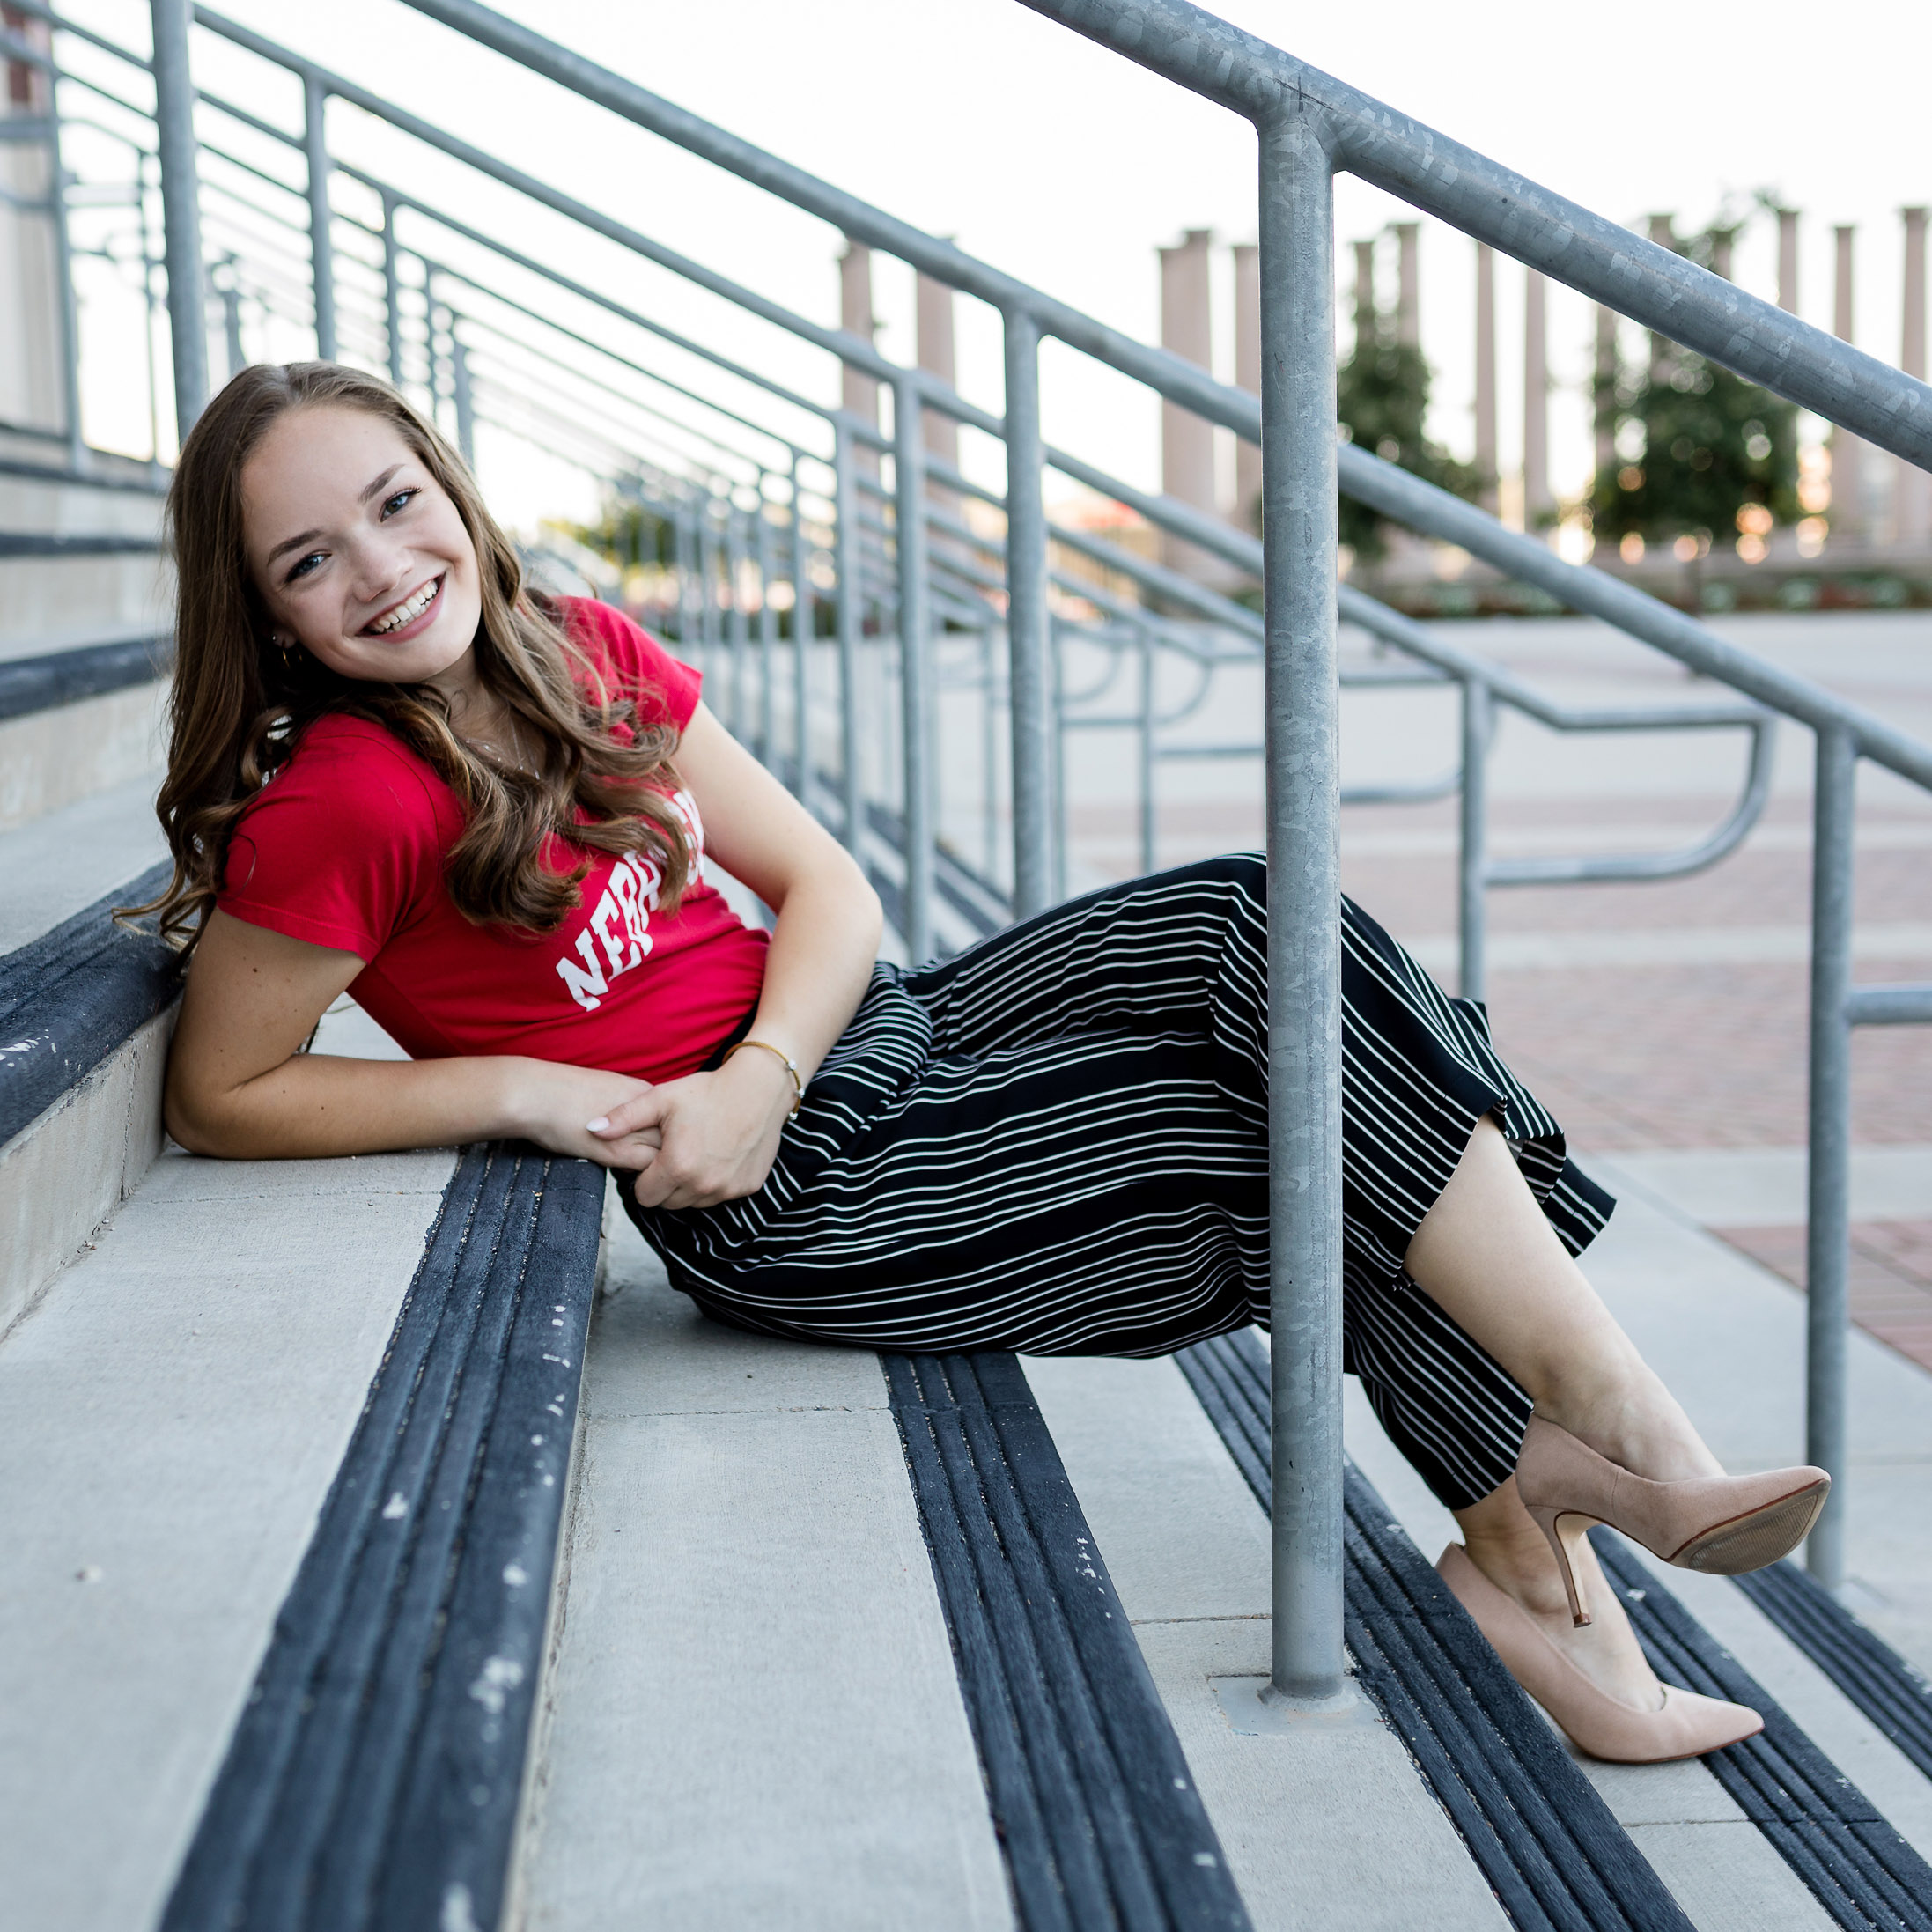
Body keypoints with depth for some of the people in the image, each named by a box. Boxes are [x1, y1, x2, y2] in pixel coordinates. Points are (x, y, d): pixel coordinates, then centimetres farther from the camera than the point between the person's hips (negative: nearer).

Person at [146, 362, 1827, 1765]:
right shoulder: (343, 804, -17)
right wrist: (525, 1086, -17)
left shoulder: (584, 654, 5)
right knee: (1313, 1094, -13)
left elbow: (828, 886, 5)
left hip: (843, 1037, 8)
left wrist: (755, 1073, -14)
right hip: (794, 1198, -7)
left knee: (1265, 926, -11)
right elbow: (220, 1098, -10)